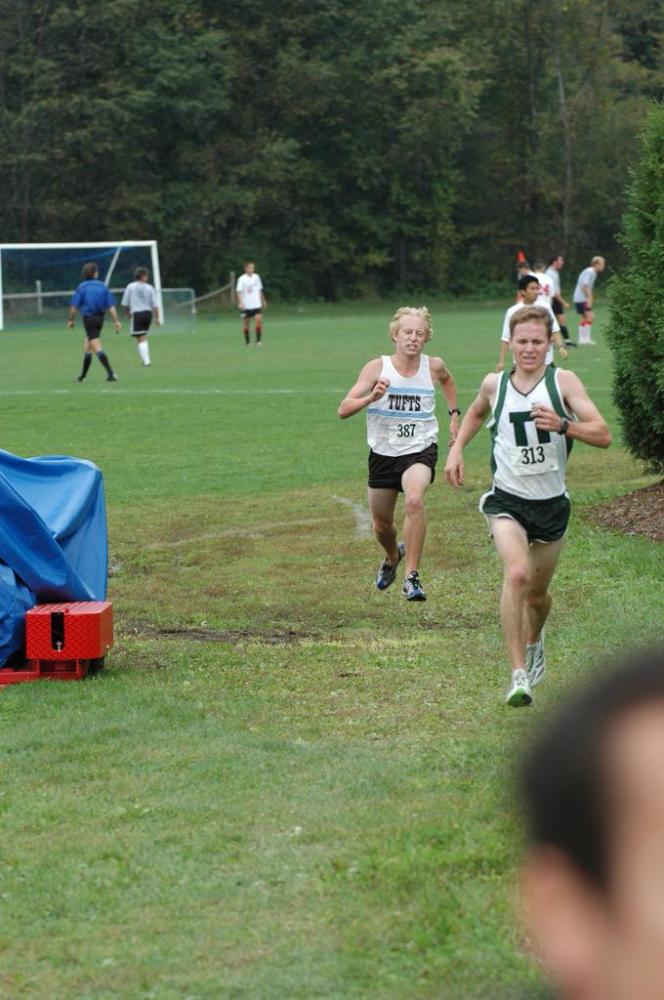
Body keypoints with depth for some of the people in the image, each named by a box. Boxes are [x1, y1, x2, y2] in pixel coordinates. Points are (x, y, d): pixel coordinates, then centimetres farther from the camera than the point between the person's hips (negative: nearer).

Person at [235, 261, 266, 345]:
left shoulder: (256, 277, 6)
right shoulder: (242, 279, -9)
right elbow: (239, 291, -13)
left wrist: (263, 301, 24)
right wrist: (240, 303, -25)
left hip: (256, 305, 3)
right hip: (246, 306, -3)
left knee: (258, 320, -14)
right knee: (246, 324, 5)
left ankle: (258, 340, -8)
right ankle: (247, 342, 18)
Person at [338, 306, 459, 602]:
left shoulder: (434, 366, -4)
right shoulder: (377, 367, -12)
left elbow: (447, 380, 24)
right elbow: (343, 410, -19)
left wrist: (454, 414, 15)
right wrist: (372, 397, -35)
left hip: (420, 450, -1)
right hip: (383, 453, 1)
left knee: (414, 500, -32)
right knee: (381, 524, 15)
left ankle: (411, 577, -25)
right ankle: (393, 557, 52)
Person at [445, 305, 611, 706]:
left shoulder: (563, 381, -8)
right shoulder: (495, 384, 0)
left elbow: (603, 435, -16)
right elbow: (476, 412, 25)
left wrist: (563, 424, -31)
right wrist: (457, 448, 12)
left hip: (552, 503, 1)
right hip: (507, 500, -1)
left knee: (537, 593, 15)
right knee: (516, 573, -26)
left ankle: (534, 641, 51)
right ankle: (520, 673, -26)